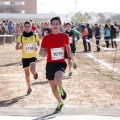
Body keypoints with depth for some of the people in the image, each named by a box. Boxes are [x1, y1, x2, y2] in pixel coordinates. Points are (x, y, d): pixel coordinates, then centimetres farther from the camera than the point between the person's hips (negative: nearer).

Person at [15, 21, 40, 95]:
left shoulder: (35, 36, -6)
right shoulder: (21, 37, -4)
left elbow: (38, 43, 11)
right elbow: (17, 47, 2)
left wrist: (37, 47, -11)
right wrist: (22, 46, -20)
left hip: (33, 56, -2)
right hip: (25, 57, 2)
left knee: (33, 70, -26)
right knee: (27, 74, 10)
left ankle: (35, 73, 13)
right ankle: (29, 88, 30)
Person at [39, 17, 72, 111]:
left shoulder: (65, 36, -2)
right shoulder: (46, 38, -4)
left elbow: (68, 47, 18)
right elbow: (41, 51, 3)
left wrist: (69, 58, 14)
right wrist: (43, 53, -20)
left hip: (61, 63, -2)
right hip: (50, 64, 2)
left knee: (57, 81, -31)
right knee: (53, 86, 11)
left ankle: (62, 90, 7)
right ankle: (60, 103, 38)